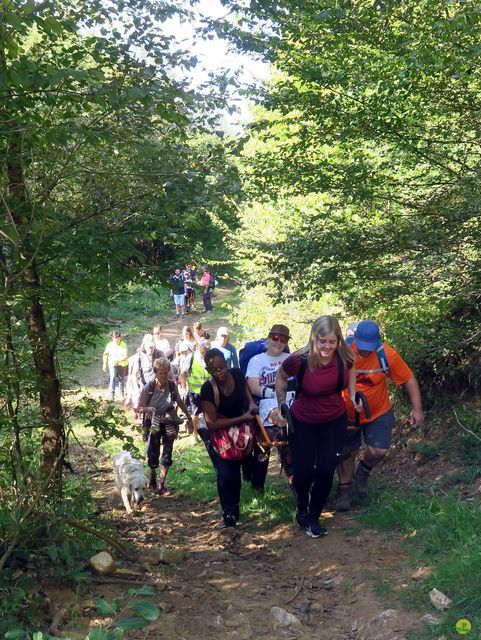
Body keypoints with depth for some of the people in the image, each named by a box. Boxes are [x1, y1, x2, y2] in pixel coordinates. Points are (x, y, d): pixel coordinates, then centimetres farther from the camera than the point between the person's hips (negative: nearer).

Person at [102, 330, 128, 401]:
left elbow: (126, 356, -18)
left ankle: (121, 394, 31)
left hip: (122, 364, 1)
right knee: (112, 378, -16)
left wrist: (118, 360, -33)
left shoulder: (124, 345, -12)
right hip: (112, 364, 0)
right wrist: (104, 364, 6)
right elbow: (105, 355, 6)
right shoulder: (109, 345, -8)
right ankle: (111, 394, -19)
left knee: (121, 379, 13)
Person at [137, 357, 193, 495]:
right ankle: (153, 477, 34)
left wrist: (189, 417, 15)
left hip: (169, 424, 2)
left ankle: (161, 484, 13)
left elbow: (179, 402, 7)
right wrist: (147, 409, -37)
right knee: (153, 454, 6)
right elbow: (140, 407, -15)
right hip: (153, 425, -2)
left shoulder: (172, 385, -10)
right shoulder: (148, 387, -19)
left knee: (167, 455, 2)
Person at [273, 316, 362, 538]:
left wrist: (353, 395, -3)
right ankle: (302, 507, 40)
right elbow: (281, 377, -6)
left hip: (334, 421, 2)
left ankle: (313, 517, 26)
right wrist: (281, 407, -8)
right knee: (304, 472, 3)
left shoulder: (344, 356, -20)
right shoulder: (299, 360, -29)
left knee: (326, 472, 0)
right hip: (303, 422, -2)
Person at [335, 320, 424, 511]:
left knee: (378, 451, -12)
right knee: (346, 453, 9)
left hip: (378, 413, 0)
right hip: (347, 415, 0)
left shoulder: (388, 355, -22)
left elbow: (408, 379, -11)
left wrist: (417, 409, -13)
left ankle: (363, 471, 22)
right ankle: (344, 488, 33)